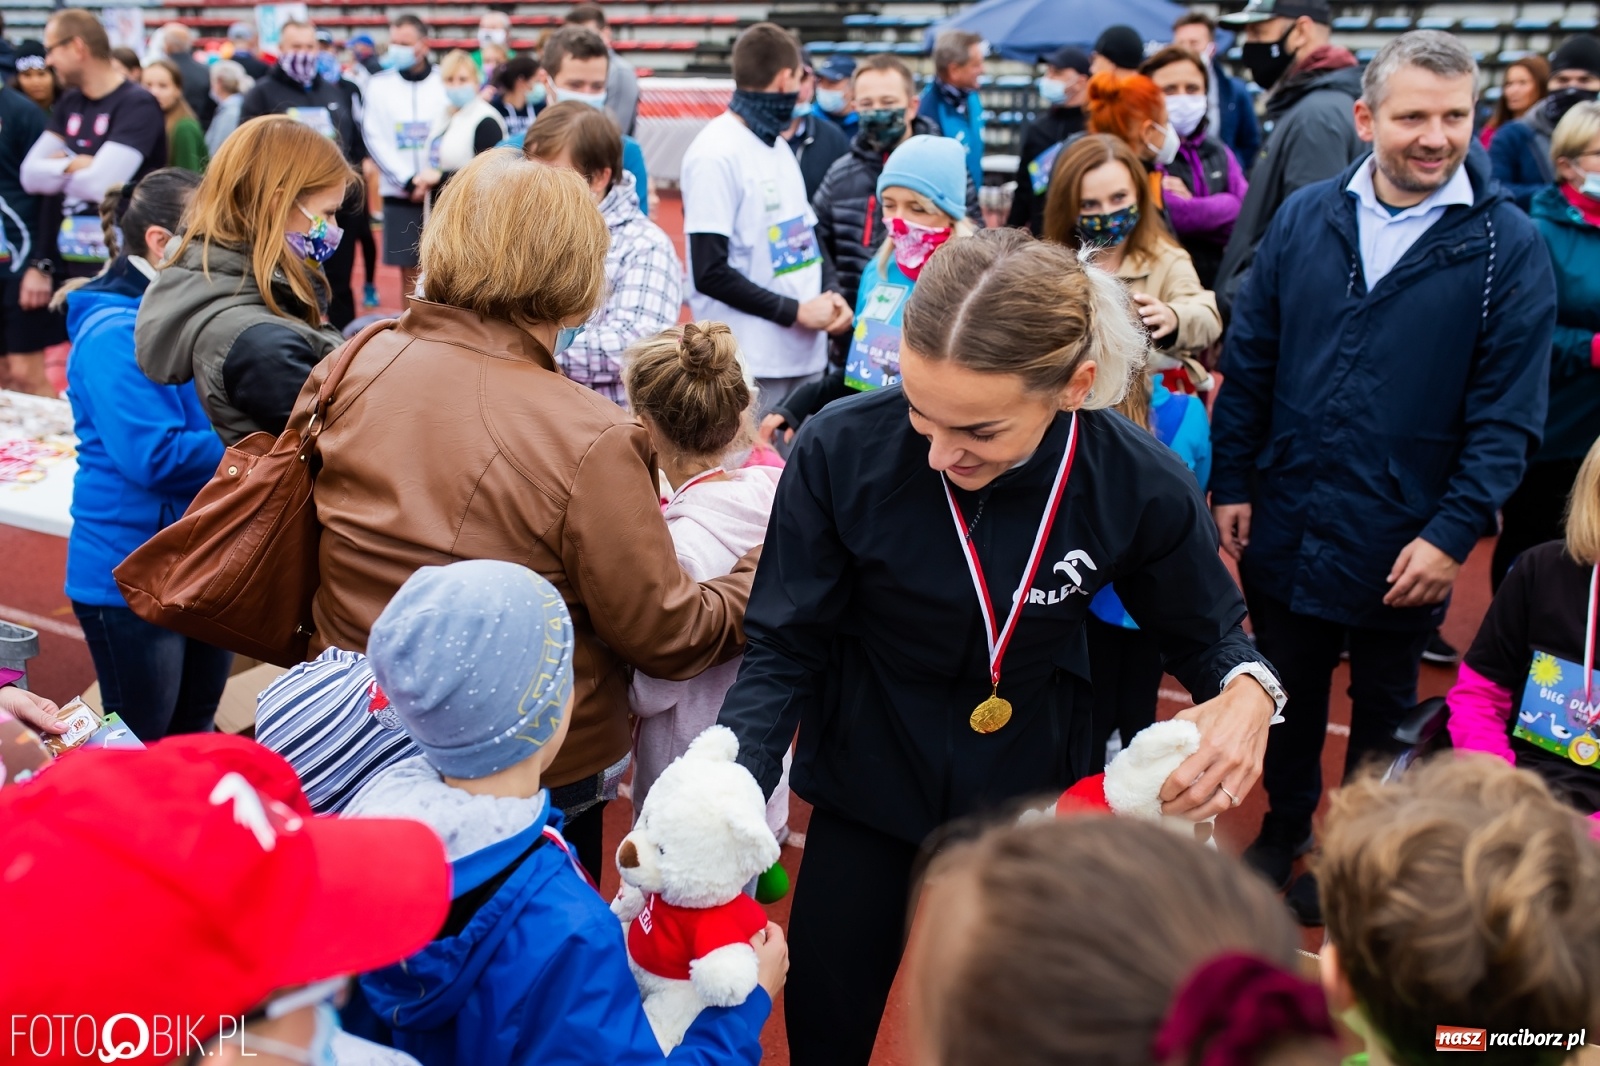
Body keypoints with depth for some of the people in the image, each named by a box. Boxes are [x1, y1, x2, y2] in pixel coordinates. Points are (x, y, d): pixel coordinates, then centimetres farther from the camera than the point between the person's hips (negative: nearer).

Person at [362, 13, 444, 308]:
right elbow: (374, 139, 0)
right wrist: (408, 182, -10)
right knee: (410, 272, 4)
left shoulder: (444, 82, 2)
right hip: (400, 193, 1)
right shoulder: (380, 84, 4)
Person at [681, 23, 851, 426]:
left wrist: (831, 293, -1)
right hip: (748, 364, -8)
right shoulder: (715, 155, -12)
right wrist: (796, 312, -15)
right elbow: (711, 272, -17)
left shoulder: (779, 146, 15)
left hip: (806, 353, 8)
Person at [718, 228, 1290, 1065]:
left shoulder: (1142, 488, -23)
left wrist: (1247, 690, -27)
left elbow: (1204, 631, -4)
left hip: (1031, 796, 1)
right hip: (867, 784, 0)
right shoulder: (842, 452, -26)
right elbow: (785, 647, -15)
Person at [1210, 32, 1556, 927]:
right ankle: (1285, 834, 42)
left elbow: (1508, 415, -10)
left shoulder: (1510, 247, -9)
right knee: (1289, 697, 19)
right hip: (1286, 527, 2)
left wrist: (1453, 533, -16)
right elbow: (1249, 364, 3)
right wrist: (1232, 481, 1)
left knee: (1385, 710, 17)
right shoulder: (1305, 220, -1)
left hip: (1404, 547, -2)